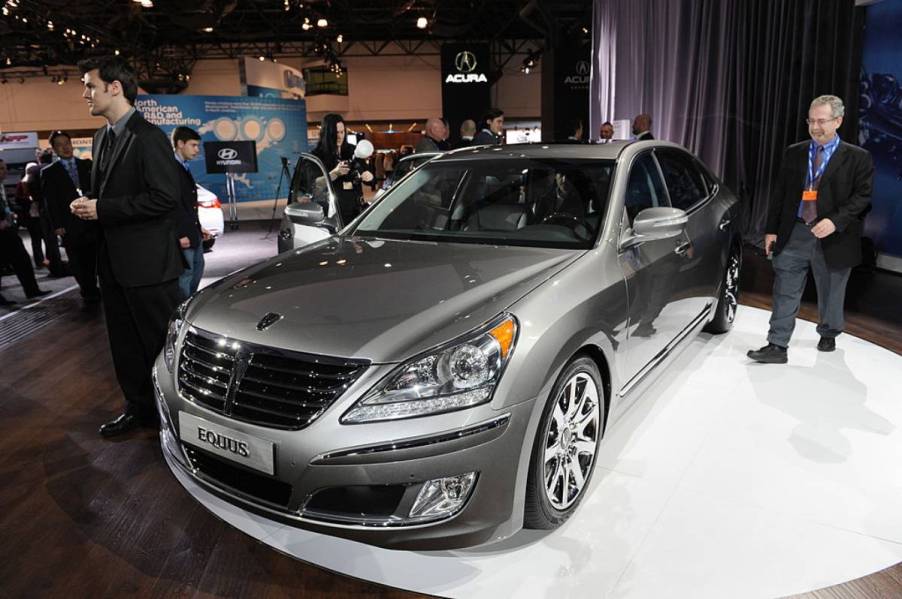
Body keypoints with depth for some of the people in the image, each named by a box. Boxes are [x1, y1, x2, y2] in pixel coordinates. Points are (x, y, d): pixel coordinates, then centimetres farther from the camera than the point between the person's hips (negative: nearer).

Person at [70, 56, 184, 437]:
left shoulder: (148, 138, -13)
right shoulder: (101, 138, 15)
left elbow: (164, 198, -20)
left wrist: (102, 210, -17)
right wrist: (87, 204, 2)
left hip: (147, 263, -9)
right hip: (113, 261, 9)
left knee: (161, 342, 2)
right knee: (125, 344, 17)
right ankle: (139, 408, 31)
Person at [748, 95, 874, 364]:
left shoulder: (858, 158, 0)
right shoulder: (793, 153, 9)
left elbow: (862, 197, -5)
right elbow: (779, 193, 9)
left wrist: (835, 221, -20)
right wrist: (772, 230, 3)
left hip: (832, 238, -1)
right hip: (793, 235, 2)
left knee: (830, 295, 15)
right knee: (784, 294, -2)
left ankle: (828, 334, 38)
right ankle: (777, 346, 0)